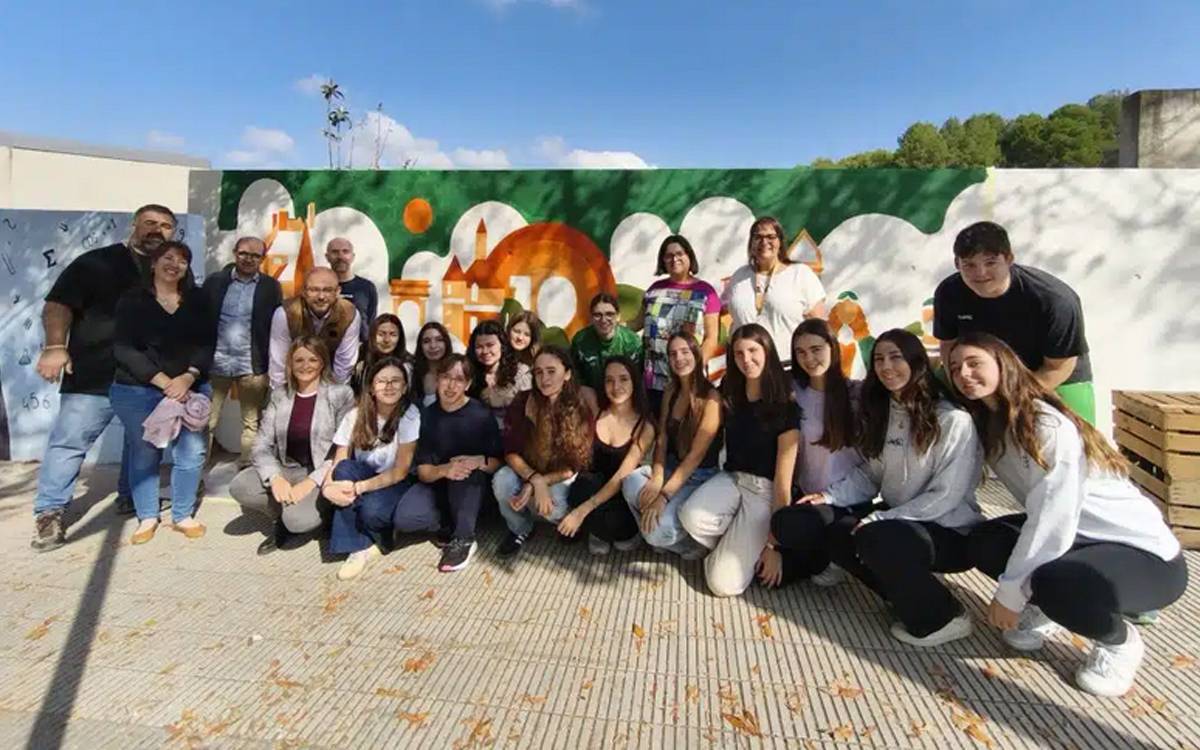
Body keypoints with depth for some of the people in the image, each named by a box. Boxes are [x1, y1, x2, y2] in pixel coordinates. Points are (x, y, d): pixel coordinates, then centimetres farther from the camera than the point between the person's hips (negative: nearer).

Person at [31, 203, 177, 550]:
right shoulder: (97, 262, 0)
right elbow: (58, 304, -6)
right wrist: (55, 346, -20)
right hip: (94, 375, -4)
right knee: (70, 441, -3)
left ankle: (132, 496, 30)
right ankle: (50, 513, 4)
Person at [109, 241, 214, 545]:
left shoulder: (196, 300, 7)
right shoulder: (133, 299, 1)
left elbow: (206, 344, 1)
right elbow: (123, 348, -8)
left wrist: (188, 378, -15)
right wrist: (163, 381, -16)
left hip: (189, 389, 2)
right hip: (137, 391, -2)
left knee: (192, 452, -2)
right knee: (144, 454, 5)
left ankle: (183, 516, 15)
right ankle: (147, 518, 22)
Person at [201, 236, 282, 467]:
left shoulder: (270, 287, 3)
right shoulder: (215, 281, 5)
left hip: (253, 365, 0)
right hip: (216, 362, 1)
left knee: (252, 424, 6)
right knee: (205, 422, 5)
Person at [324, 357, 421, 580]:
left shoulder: (410, 416, -16)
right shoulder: (355, 416, -7)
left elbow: (400, 471, -18)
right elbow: (338, 464, -8)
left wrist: (359, 487, -30)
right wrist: (328, 487, -31)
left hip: (395, 485, -3)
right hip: (362, 477, 3)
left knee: (372, 509, -34)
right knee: (345, 470, -30)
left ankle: (372, 540, 3)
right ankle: (359, 546, -19)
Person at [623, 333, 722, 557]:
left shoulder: (711, 397, -15)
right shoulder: (671, 391, 6)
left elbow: (696, 454, -19)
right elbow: (661, 439, 4)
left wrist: (664, 496, -22)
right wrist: (657, 477, -14)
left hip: (700, 478, -6)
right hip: (671, 467, 6)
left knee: (658, 530, -25)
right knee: (631, 481, -26)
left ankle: (691, 540, 6)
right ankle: (655, 533, -3)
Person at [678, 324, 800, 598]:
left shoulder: (785, 407, -14)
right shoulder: (729, 393, 5)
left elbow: (783, 480, -14)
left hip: (765, 491, -5)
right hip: (731, 479, 5)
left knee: (724, 584, -19)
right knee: (691, 517, -32)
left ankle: (745, 548, 14)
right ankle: (734, 544, 2)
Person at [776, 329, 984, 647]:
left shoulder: (954, 419, -16)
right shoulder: (880, 412, 6)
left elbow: (945, 496, -19)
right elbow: (868, 475, 7)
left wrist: (880, 519, -23)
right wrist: (829, 496, -10)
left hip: (948, 530, -6)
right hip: (893, 517, 7)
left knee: (875, 538, -34)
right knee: (836, 533, -16)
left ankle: (940, 617, -10)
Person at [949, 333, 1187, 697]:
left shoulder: (1050, 426, -23)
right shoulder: (991, 427, 2)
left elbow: (1052, 520, -25)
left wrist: (1010, 592, -21)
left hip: (1145, 552, -7)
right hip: (1077, 537, 7)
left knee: (1054, 582, -34)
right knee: (983, 542, -12)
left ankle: (1120, 641, -2)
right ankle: (1046, 606, 13)